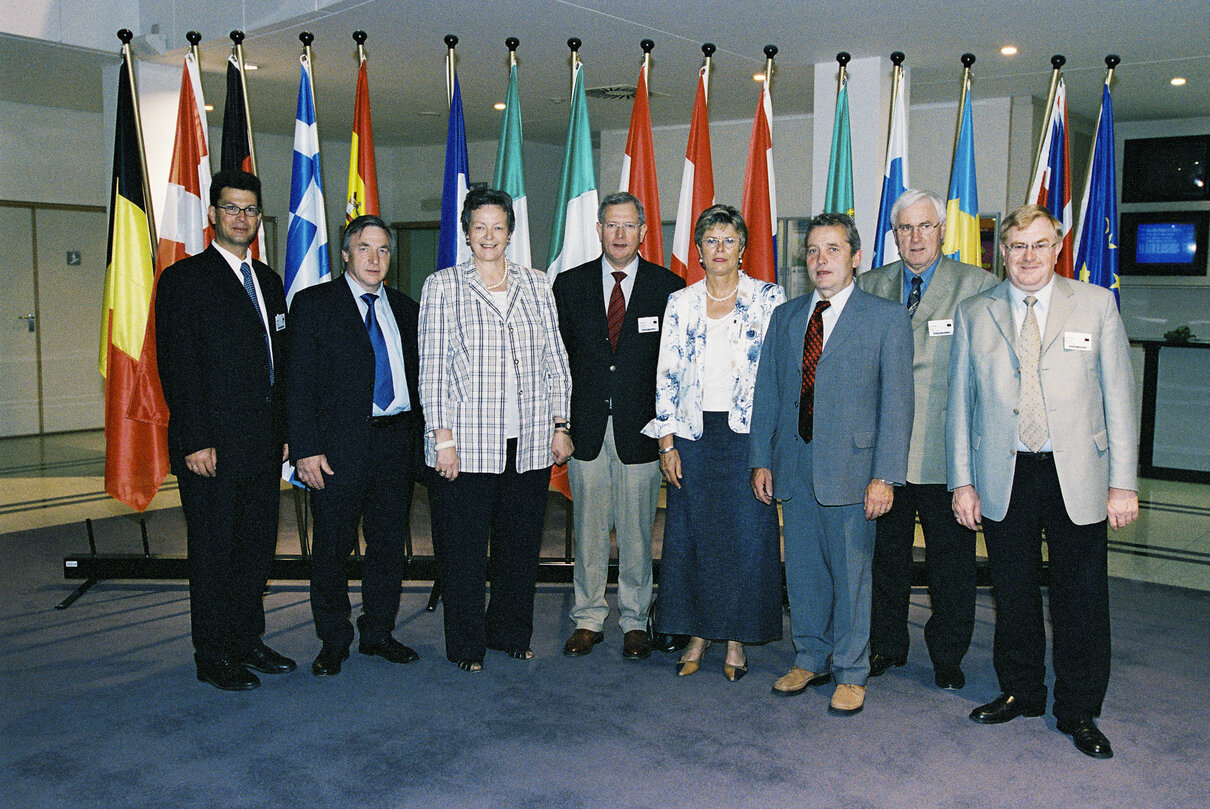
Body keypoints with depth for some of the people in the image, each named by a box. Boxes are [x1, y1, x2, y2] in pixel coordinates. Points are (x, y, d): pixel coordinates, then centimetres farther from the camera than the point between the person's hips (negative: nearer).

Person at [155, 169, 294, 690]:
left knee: (258, 547, 13)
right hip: (212, 445, -6)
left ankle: (246, 642, 27)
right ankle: (213, 657, 16)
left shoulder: (268, 281, 15)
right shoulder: (184, 279, -5)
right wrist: (196, 440, -17)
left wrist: (285, 428, 12)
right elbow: (177, 366, -11)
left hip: (264, 445, 7)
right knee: (213, 552, 3)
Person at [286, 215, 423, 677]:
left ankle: (378, 633, 26)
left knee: (389, 543, 11)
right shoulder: (314, 304, 0)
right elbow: (299, 382, -6)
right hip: (339, 445, -4)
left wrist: (419, 436, 5)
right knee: (333, 548, 5)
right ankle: (333, 642, 21)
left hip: (396, 443, 4)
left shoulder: (405, 309, 13)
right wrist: (306, 449, -13)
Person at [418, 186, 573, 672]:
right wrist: (442, 436, -8)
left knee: (522, 543, 10)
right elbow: (432, 367, -1)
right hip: (466, 443, -3)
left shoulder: (535, 285, 11)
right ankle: (467, 645, 19)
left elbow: (555, 361, 12)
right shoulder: (443, 285, 3)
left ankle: (511, 633, 28)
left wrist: (560, 426, 6)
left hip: (530, 441, 3)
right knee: (463, 549, 3)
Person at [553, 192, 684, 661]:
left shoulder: (668, 287, 2)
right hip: (586, 428, 1)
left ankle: (635, 620, 22)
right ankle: (588, 619, 22)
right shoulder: (570, 284, 7)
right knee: (588, 529, 9)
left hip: (641, 429, -1)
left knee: (637, 531, 7)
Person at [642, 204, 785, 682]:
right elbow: (666, 377, 5)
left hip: (748, 434, -2)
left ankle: (735, 640, 17)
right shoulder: (680, 304, 7)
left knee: (745, 535, 2)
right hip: (693, 436, 2)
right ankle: (697, 634, 21)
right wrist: (667, 444, -2)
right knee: (691, 533, 6)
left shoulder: (768, 298, 2)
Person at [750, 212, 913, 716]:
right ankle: (810, 660, 31)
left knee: (851, 572, 5)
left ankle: (851, 674, 22)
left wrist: (885, 475, -12)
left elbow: (896, 403, -6)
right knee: (802, 570, 13)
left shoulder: (887, 318, -2)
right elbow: (767, 395, 12)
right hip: (793, 467, 4)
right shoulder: (785, 317, 11)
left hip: (851, 467, -4)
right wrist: (761, 460, 6)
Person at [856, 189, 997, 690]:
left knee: (951, 563, 8)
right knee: (886, 555, 14)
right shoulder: (870, 286, 9)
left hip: (946, 452, -2)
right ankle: (886, 645, 31)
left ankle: (947, 657, 25)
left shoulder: (977, 286, 0)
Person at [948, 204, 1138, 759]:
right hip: (1003, 479, 1)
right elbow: (960, 403, 7)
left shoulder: (1096, 305, 3)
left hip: (1077, 478, -1)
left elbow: (1119, 395, 1)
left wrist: (1123, 482, -3)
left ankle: (1078, 712, 22)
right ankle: (1020, 693, 30)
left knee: (1081, 598, 5)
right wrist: (962, 481, 1)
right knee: (1013, 594, 10)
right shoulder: (974, 314, 6)